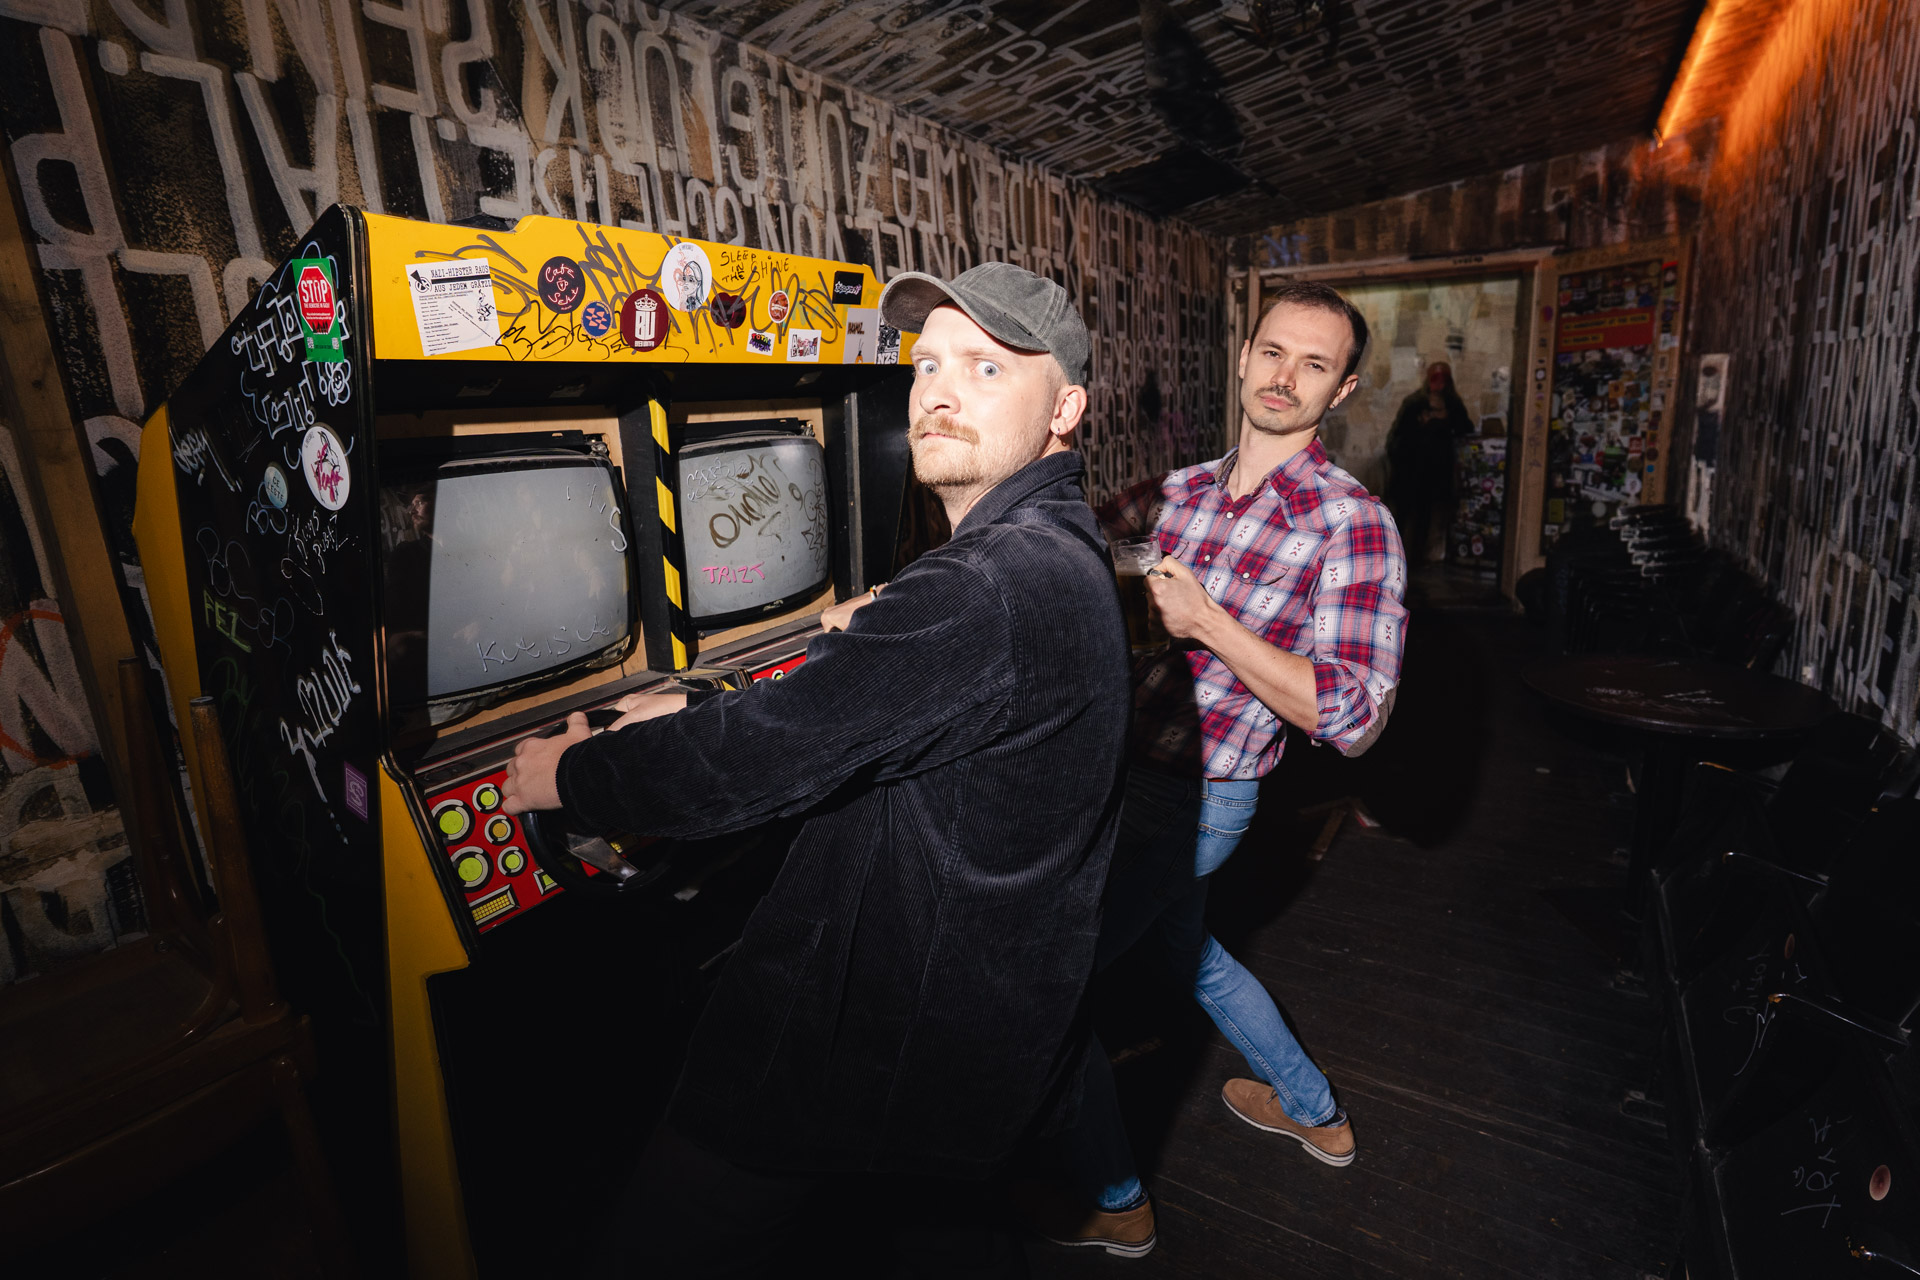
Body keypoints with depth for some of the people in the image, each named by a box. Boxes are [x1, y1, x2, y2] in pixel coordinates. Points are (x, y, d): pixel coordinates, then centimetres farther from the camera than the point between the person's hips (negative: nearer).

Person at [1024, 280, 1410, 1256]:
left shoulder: (1352, 526, -17)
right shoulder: (1183, 489, 3)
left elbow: (1352, 718, -23)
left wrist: (1208, 621, -27)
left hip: (1194, 798, -7)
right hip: (1141, 767, 8)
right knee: (1183, 946, 29)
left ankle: (1110, 1202, 30)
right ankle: (1314, 1112, 53)